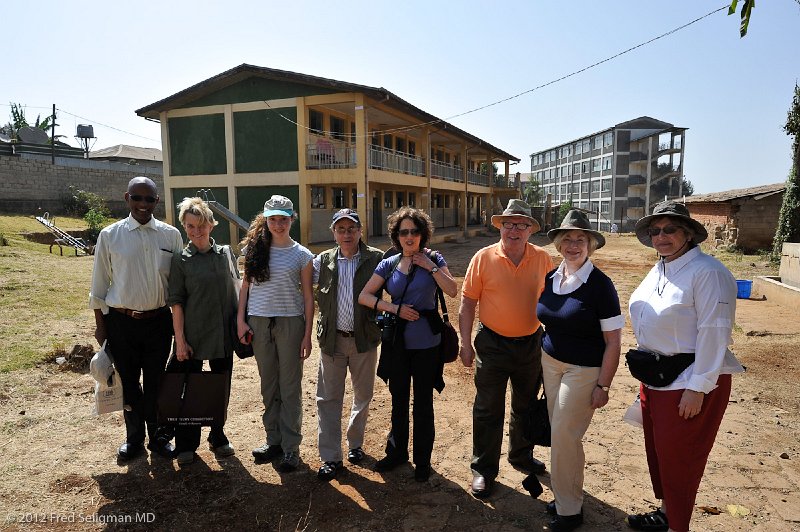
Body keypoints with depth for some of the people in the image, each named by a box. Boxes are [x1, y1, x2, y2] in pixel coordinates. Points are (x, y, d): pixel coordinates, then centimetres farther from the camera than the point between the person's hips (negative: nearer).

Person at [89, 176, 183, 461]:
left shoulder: (171, 235, 0)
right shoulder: (110, 235, -2)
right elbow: (99, 283, 4)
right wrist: (100, 325, 4)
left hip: (158, 320, 0)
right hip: (121, 322, 0)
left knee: (155, 382, 10)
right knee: (128, 382, 12)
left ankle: (158, 436, 29)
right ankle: (134, 438, 31)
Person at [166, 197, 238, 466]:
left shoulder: (224, 254, 4)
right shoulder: (181, 260, -4)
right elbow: (176, 302, -6)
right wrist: (180, 340, -10)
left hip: (224, 335, 3)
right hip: (193, 336, -3)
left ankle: (218, 437, 33)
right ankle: (186, 445, 26)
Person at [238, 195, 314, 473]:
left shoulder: (301, 255, -1)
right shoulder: (255, 249, 5)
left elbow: (308, 296, 0)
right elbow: (245, 286, 10)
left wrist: (307, 335, -4)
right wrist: (240, 319, 1)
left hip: (290, 322, -2)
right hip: (259, 322, 3)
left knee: (290, 387, 4)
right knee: (268, 385, 13)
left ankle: (291, 447, 15)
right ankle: (274, 440, 27)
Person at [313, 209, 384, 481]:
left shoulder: (376, 259, -5)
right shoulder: (323, 261, 2)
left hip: (364, 338, -1)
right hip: (332, 338, 1)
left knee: (363, 396, 15)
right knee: (329, 398, 5)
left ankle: (355, 443, 38)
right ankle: (331, 457, 17)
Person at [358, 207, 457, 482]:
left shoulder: (433, 259, -3)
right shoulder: (389, 264, 1)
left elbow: (452, 291, -14)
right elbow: (364, 296, -1)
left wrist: (430, 266, -17)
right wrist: (395, 308, -11)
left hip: (426, 342, -2)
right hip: (397, 341, 3)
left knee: (423, 402, 10)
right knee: (398, 399, 17)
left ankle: (422, 460, 27)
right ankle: (397, 452, 36)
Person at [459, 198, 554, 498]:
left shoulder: (543, 259, -4)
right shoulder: (483, 258, -11)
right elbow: (468, 302, -7)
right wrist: (465, 343, -9)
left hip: (531, 344, 3)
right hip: (493, 345, -3)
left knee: (526, 406, 21)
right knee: (488, 411, 6)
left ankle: (521, 456, 44)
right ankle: (483, 469, 23)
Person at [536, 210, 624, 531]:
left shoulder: (600, 284, -14)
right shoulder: (550, 279, 2)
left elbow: (613, 342, -12)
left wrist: (603, 386, -13)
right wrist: (543, 359, 12)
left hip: (584, 371, -5)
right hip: (550, 363, 6)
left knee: (564, 435, -2)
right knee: (559, 432, 13)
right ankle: (566, 495, 32)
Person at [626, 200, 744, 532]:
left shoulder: (708, 272, -18)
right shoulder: (659, 270, 8)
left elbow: (714, 333, -21)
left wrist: (697, 388, -20)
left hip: (690, 381, -8)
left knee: (678, 457, 6)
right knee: (657, 449, 20)